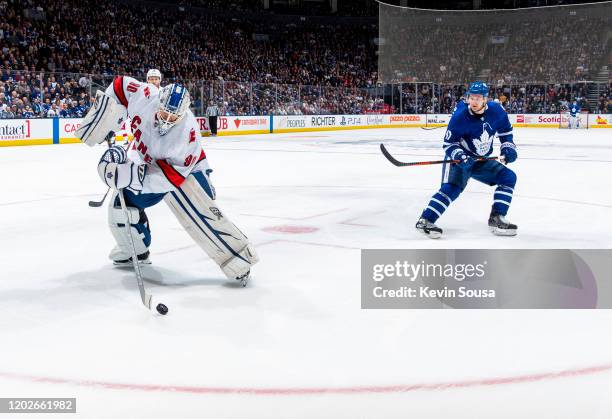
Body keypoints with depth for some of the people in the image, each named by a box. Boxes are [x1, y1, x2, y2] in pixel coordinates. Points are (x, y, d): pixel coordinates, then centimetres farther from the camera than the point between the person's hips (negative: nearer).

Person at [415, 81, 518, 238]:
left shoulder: (496, 111, -10)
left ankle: (496, 219, 2)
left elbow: (505, 131, 9)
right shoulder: (459, 116, -22)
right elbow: (449, 143, -16)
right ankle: (425, 220, -28)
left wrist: (508, 148, -5)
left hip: (480, 161, 6)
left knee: (508, 177, 1)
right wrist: (459, 155, -32)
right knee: (452, 188, -27)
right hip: (458, 159, -6)